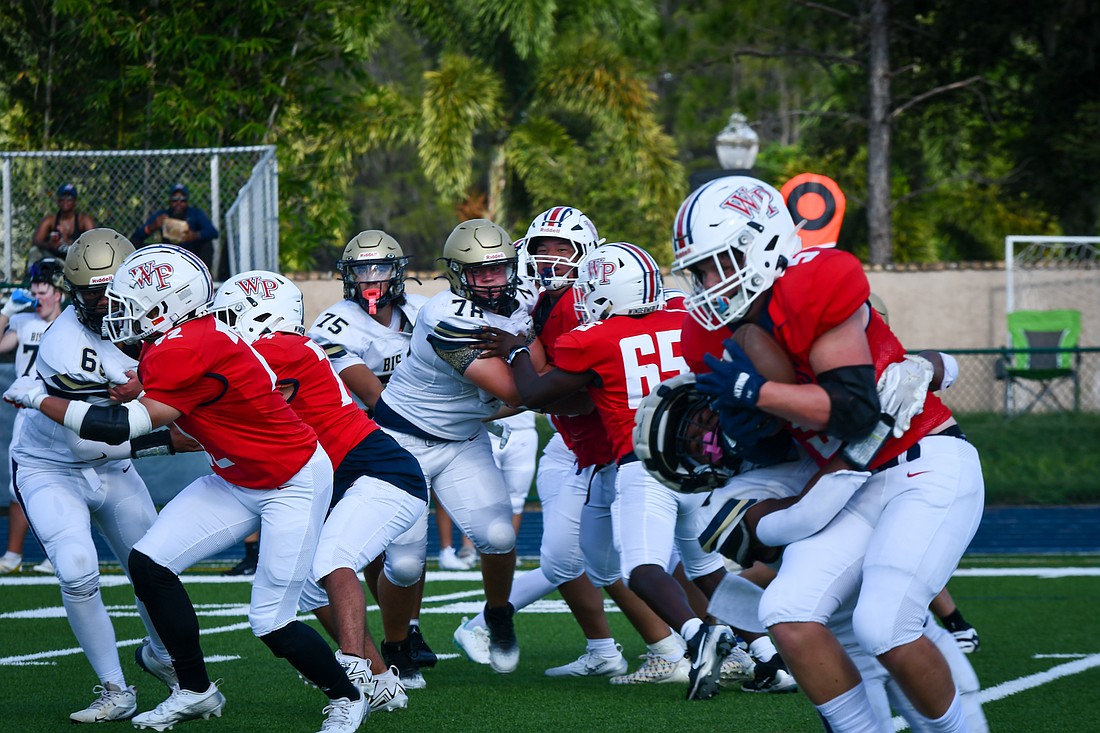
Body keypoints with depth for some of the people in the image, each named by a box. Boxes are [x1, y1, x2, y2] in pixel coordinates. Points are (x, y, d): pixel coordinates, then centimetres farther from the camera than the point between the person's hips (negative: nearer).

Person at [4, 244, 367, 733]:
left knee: (271, 625, -8)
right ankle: (195, 691, 11)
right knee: (148, 564, -3)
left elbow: (125, 426, -30)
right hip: (237, 481, 9)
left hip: (294, 485, -9)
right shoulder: (171, 344, -1)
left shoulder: (188, 350, -29)